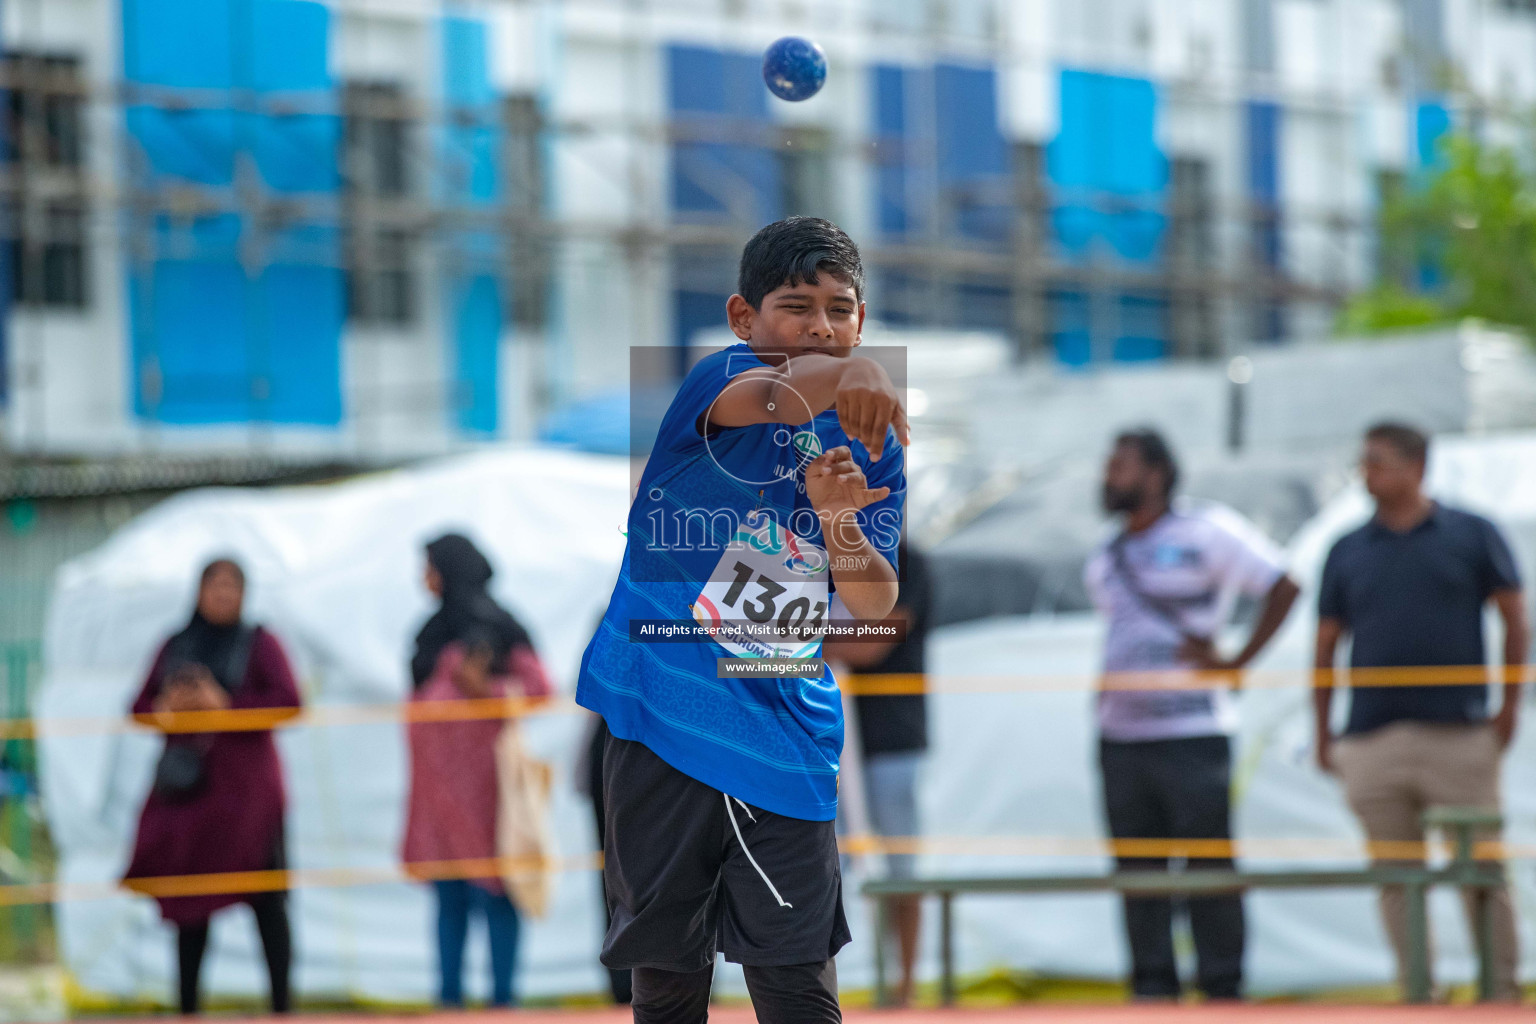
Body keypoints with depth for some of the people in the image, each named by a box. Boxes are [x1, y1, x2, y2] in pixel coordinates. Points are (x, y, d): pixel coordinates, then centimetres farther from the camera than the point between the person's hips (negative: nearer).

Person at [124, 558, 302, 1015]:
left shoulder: (259, 643, 3)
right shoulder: (175, 647, 14)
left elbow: (288, 702, -7)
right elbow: (140, 706, 15)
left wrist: (226, 703, -15)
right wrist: (162, 711, -7)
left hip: (244, 784, -4)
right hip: (186, 785, 4)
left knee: (265, 899, -8)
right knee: (189, 901, 4)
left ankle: (280, 1005, -7)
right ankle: (187, 1006, 11)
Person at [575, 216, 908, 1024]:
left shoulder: (870, 440, 6)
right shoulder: (720, 375, -8)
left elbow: (875, 606, 0)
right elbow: (763, 398, -35)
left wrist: (840, 520, -20)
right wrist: (839, 377, -55)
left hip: (785, 737, 3)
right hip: (663, 714, -3)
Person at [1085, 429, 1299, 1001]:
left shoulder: (1206, 532, -3)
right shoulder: (1104, 564, 16)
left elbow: (1283, 588, -4)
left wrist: (1236, 662, -8)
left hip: (1191, 733, -6)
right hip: (1120, 734, 6)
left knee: (1210, 864, -4)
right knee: (1137, 869, 4)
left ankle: (1222, 990, 1)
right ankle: (1153, 987, 9)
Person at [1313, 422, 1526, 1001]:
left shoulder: (1471, 535, 5)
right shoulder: (1347, 552, 11)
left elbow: (1516, 621, 6)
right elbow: (1326, 646, 13)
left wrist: (1509, 707, 0)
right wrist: (1322, 733, 8)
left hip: (1460, 735, -2)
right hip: (1372, 741, 3)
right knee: (1396, 878, 2)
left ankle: (1502, 990, 6)